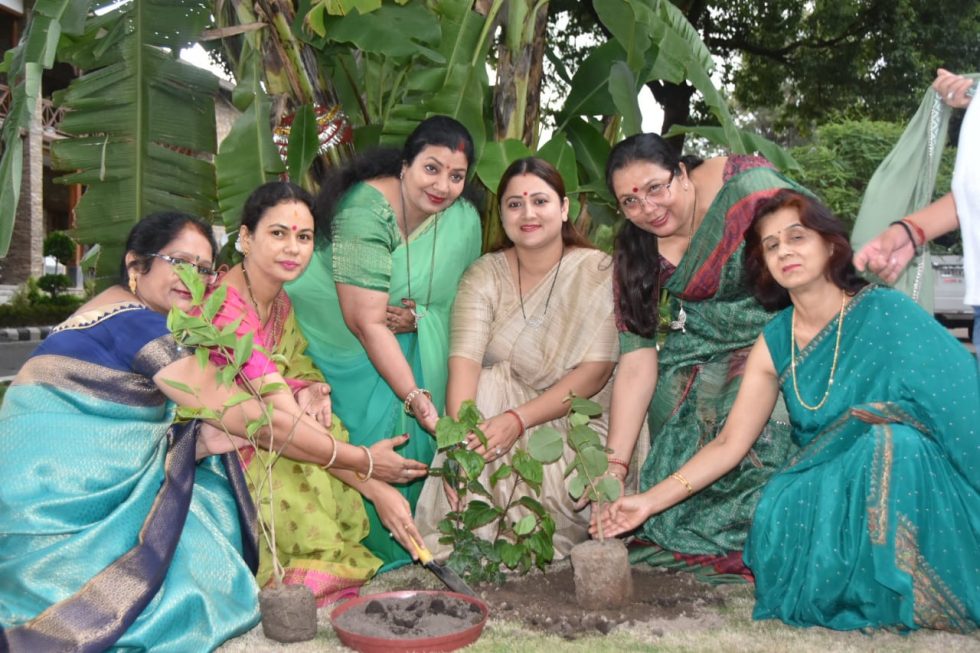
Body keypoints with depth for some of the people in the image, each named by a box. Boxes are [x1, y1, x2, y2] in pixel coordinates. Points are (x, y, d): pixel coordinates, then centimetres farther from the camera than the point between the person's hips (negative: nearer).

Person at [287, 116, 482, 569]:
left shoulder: (464, 220, -8)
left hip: (400, 342, 5)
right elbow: (367, 322, -30)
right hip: (334, 338, -5)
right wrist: (414, 395, -35)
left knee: (409, 433, -9)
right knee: (364, 433, -14)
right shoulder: (366, 209, -27)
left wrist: (416, 317, -19)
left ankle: (393, 552, 9)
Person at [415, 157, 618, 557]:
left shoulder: (599, 273, -8)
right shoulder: (485, 275, -1)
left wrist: (518, 419, -28)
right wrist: (459, 438, -34)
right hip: (500, 406, 3)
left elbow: (594, 373, -16)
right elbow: (464, 359, -17)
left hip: (577, 419, -3)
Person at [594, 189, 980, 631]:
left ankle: (911, 596, -16)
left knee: (889, 434, -33)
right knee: (782, 513, -28)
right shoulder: (774, 345, 1)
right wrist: (650, 501, -2)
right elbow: (728, 445, 3)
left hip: (920, 489, -2)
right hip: (827, 492, 3)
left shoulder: (887, 313, -11)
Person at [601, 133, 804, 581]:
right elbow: (636, 361, -10)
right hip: (703, 353, 5)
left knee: (759, 427, -24)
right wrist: (615, 465, -17)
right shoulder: (633, 253, -6)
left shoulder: (746, 184, -20)